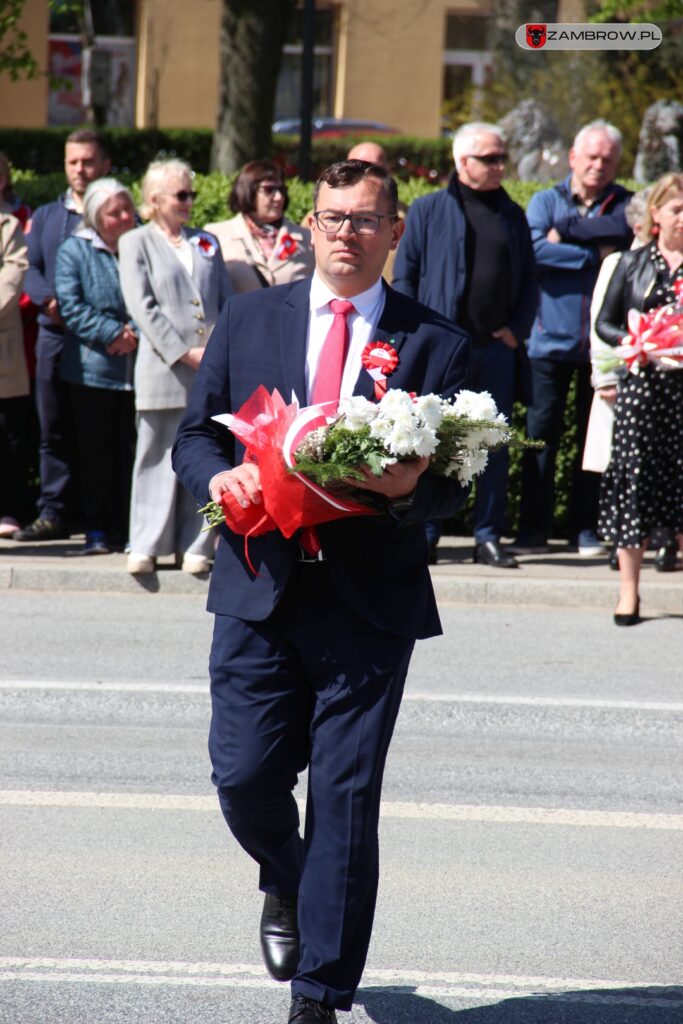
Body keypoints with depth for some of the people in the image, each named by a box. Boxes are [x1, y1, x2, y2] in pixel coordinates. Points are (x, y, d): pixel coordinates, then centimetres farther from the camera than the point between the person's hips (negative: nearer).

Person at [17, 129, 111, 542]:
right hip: (54, 334, 4)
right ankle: (55, 514, 10)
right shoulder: (46, 217, 18)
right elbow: (33, 272, 11)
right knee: (55, 430, 5)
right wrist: (51, 300, -11)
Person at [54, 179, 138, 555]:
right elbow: (70, 305, -6)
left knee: (132, 451, 1)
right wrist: (114, 333, -16)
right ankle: (96, 530, 9)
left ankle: (128, 528, 5)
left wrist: (136, 334, -12)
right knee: (95, 451, 3)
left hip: (138, 367, 1)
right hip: (92, 367, -1)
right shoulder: (74, 251, 3)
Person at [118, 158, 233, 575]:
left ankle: (196, 545, 8)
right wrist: (184, 353, -13)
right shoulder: (136, 243, 4)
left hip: (212, 369, 4)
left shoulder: (207, 243, 18)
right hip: (163, 370, -4)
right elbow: (142, 307, -5)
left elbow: (226, 302, 15)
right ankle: (147, 545, 5)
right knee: (158, 458, -1)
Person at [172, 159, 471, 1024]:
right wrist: (220, 477, -10)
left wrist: (411, 488, -20)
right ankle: (285, 885, 34)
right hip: (260, 588, 2)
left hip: (370, 602, -2)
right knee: (245, 778, -1)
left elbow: (455, 482, 3)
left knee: (347, 799, -2)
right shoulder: (247, 321, 9)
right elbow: (194, 434, 12)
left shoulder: (435, 345, 3)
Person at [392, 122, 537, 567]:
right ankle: (424, 534, 5)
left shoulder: (512, 215, 13)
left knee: (495, 446, 5)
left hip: (496, 347, 3)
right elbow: (404, 275, 1)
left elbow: (529, 279, 16)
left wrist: (517, 328, 2)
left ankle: (488, 536, 11)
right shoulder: (429, 210, 2)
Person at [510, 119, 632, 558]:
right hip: (551, 338, 0)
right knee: (541, 432, -3)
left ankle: (587, 528, 10)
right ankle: (534, 528, 2)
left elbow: (624, 236, -15)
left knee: (595, 436, 4)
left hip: (603, 340, 0)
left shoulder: (624, 205, 8)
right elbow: (535, 249, -9)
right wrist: (594, 254, -7)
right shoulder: (546, 202, 8)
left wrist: (567, 233, -12)